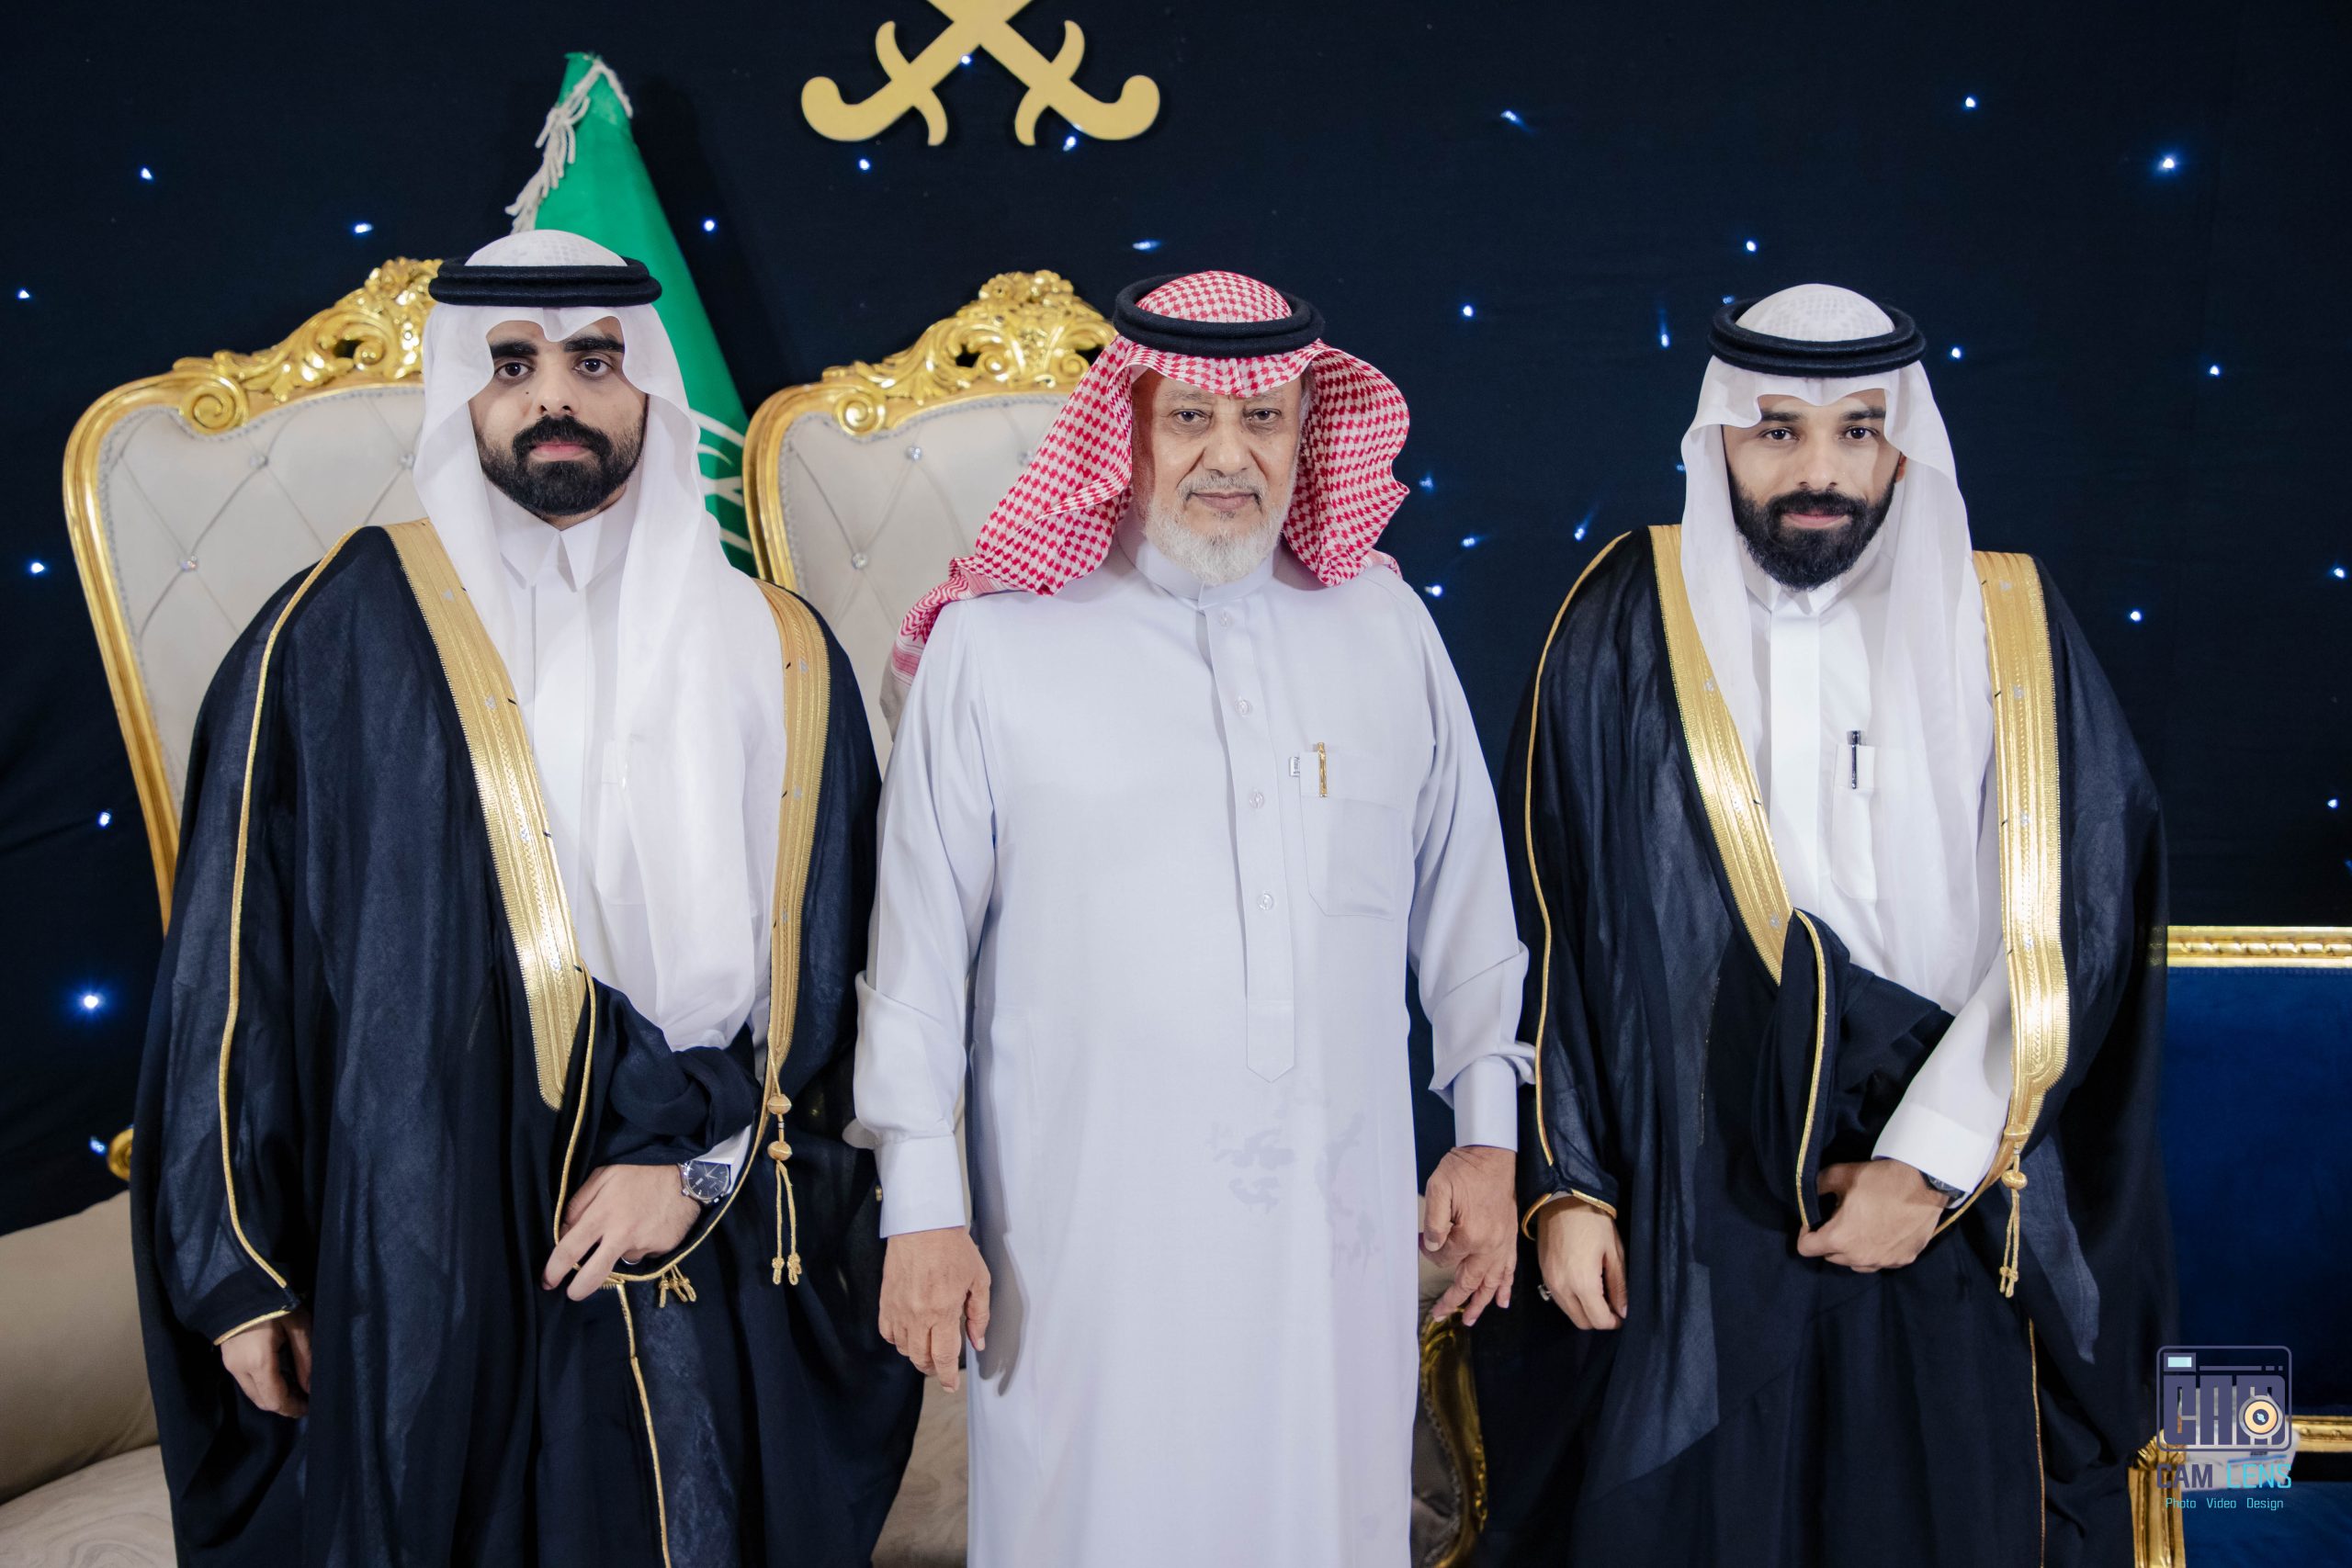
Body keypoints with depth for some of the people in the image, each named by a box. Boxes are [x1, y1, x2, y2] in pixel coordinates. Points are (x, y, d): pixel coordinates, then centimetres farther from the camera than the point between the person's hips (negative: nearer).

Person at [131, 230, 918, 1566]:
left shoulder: (773, 658, 6)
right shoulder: (343, 636, -1)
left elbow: (821, 955, 5)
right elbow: (232, 962, 0)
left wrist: (698, 1153, -7)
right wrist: (234, 1268, -1)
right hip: (423, 1277, -1)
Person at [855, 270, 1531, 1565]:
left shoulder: (1385, 626, 6)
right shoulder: (993, 644, -3)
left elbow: (1463, 893, 13)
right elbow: (916, 946, -2)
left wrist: (1488, 1131, 12)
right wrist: (919, 1208, -3)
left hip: (1338, 1219, 3)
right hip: (1091, 1228, -3)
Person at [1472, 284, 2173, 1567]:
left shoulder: (2012, 636, 2)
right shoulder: (1626, 629, 0)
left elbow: (2074, 934, -3)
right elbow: (1546, 925, 1)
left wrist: (1937, 1167, -10)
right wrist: (1567, 1180, -3)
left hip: (1955, 1227, 1)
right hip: (1683, 1226, -1)